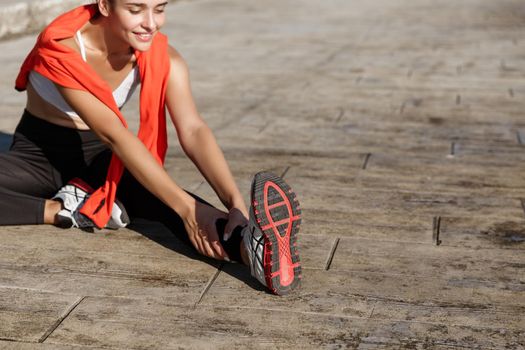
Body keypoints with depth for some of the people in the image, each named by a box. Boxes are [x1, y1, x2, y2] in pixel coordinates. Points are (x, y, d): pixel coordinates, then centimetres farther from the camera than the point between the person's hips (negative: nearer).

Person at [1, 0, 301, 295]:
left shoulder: (164, 59, -14)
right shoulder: (60, 48, -27)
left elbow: (193, 130, -27)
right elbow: (114, 135, -33)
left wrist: (236, 203, -43)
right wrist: (184, 206, -41)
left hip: (97, 159, 2)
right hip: (38, 154, -1)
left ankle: (249, 245, -54)